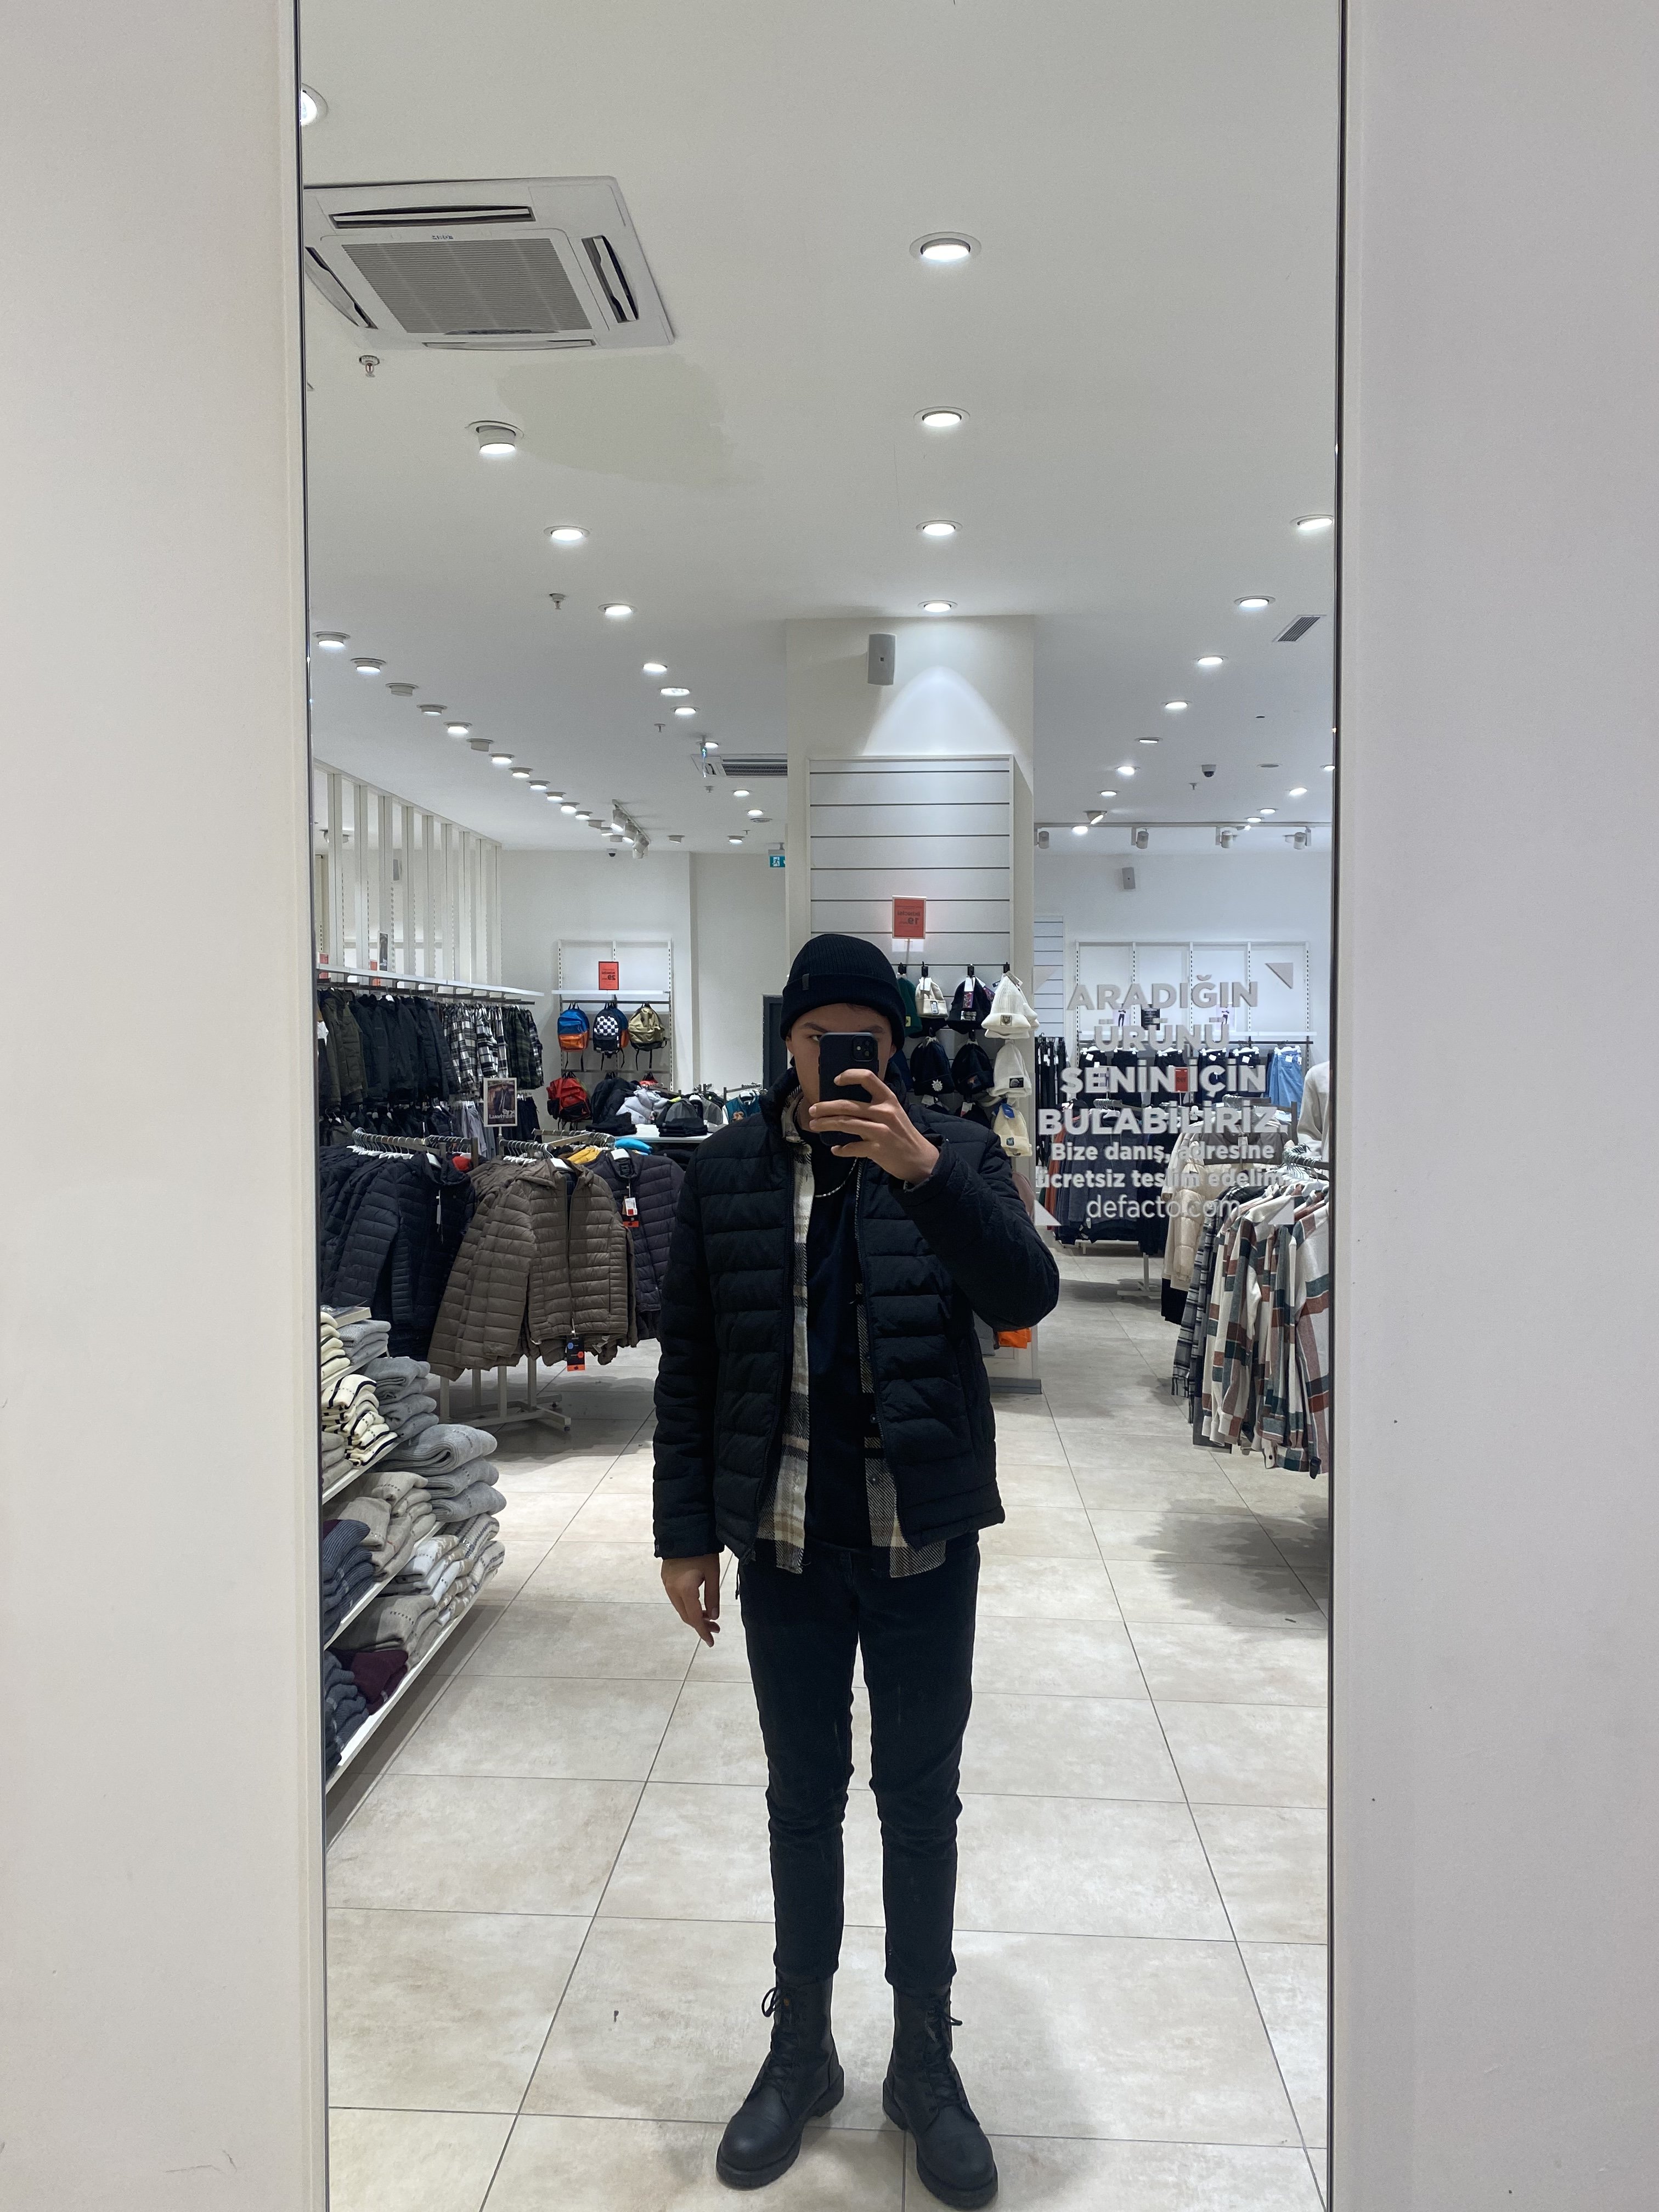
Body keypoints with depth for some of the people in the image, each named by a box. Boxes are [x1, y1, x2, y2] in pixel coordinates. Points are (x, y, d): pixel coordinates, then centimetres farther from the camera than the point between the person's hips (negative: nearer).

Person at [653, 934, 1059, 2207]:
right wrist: (686, 1532, 1)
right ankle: (801, 2048, 35)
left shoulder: (952, 1153, -4)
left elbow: (1026, 1297, -19)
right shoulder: (729, 1172, 0)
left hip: (924, 1537, -1)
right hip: (784, 1539, 1)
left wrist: (922, 1170, -32)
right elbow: (688, 1362, 3)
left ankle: (925, 2056, 32)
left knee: (921, 1798, 13)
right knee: (802, 1795, 16)